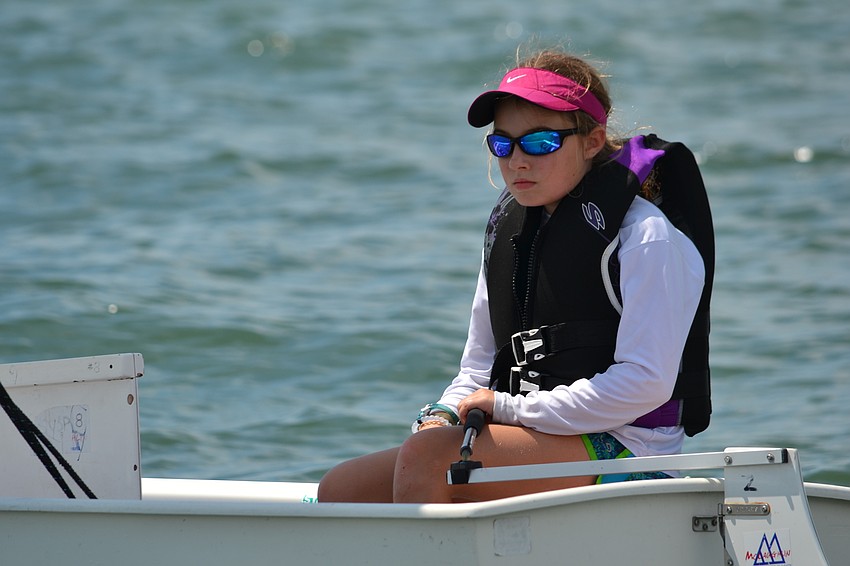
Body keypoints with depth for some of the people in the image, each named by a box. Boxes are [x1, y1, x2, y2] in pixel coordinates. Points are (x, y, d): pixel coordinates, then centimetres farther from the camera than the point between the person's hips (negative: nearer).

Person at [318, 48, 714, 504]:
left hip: (621, 446, -8)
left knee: (425, 456, -30)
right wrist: (444, 418, -2)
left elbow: (646, 383, -17)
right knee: (341, 490, -9)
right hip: (527, 435, 8)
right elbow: (480, 364, 22)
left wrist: (511, 408, -13)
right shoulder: (507, 226, 16)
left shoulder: (646, 235, -9)